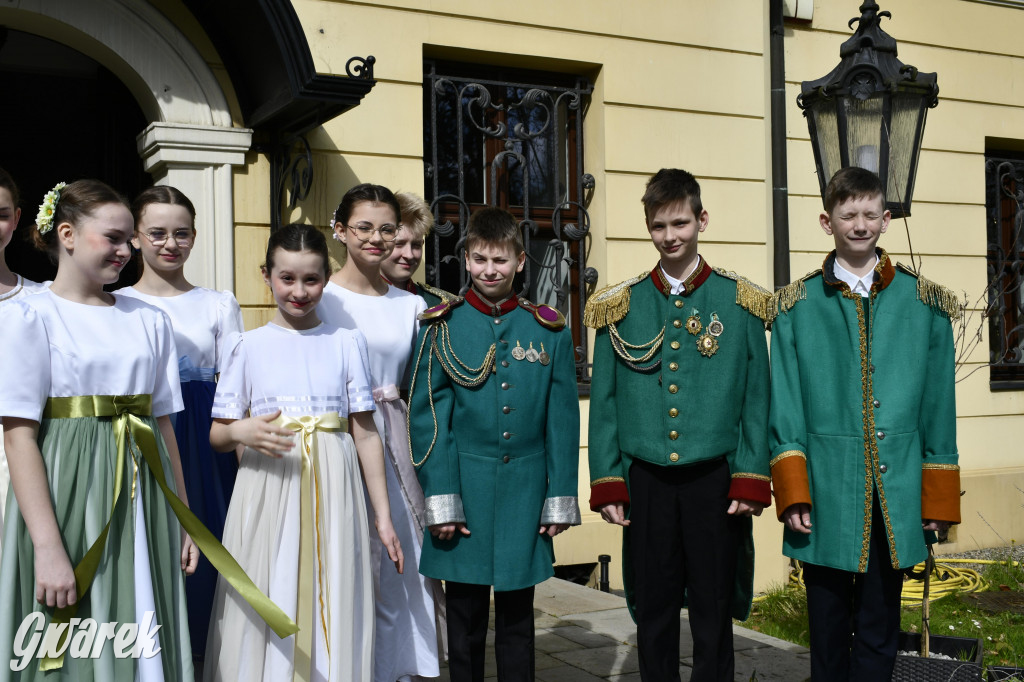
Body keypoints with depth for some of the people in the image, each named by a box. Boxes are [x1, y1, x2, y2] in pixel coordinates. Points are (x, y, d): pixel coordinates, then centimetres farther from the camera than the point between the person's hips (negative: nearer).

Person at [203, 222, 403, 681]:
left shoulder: (346, 343, 6)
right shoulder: (247, 346, 5)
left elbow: (365, 435, 6)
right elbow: (217, 436, 7)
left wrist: (383, 516, 4)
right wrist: (242, 431, -16)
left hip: (332, 495, 0)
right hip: (267, 493, 0)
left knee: (331, 610, 3)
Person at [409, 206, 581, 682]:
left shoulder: (548, 330, 4)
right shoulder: (442, 327, 0)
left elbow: (563, 420, 5)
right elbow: (427, 418, -3)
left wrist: (560, 498, 1)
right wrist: (440, 499, -8)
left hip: (525, 494, 1)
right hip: (464, 489, -1)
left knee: (516, 619, 12)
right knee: (466, 619, 9)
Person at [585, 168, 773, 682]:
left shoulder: (740, 303, 2)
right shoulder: (620, 308, 5)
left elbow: (756, 401, 1)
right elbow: (604, 403, 6)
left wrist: (750, 482, -5)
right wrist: (607, 485, 0)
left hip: (715, 482, -1)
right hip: (646, 484, 1)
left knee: (714, 616, 7)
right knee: (652, 616, 10)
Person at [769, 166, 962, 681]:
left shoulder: (924, 304, 6)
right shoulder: (797, 306, 3)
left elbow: (938, 408, 7)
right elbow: (785, 411, 1)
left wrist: (939, 499, 4)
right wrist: (793, 496, -6)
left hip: (896, 500, 1)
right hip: (825, 498, -1)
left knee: (878, 636, 8)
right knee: (828, 633, 9)